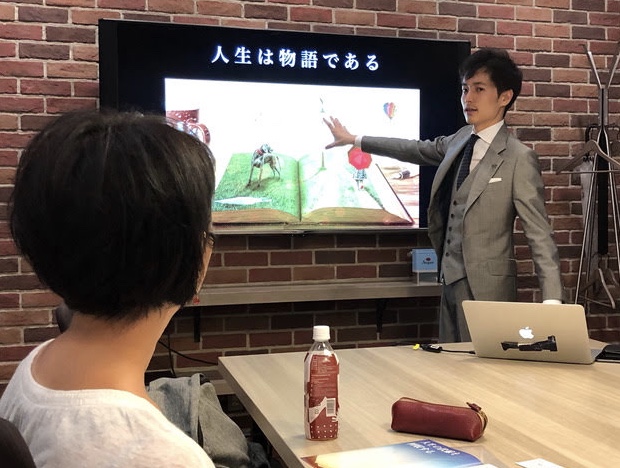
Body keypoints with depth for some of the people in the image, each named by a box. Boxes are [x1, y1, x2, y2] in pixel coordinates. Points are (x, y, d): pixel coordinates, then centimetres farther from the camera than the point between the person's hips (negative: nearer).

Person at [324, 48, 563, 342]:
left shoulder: (519, 158, -14)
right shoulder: (460, 140, 7)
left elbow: (540, 235, -15)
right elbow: (415, 150, 21)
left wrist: (552, 301, -24)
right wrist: (353, 139, 27)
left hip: (484, 288, -7)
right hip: (451, 282, 7)